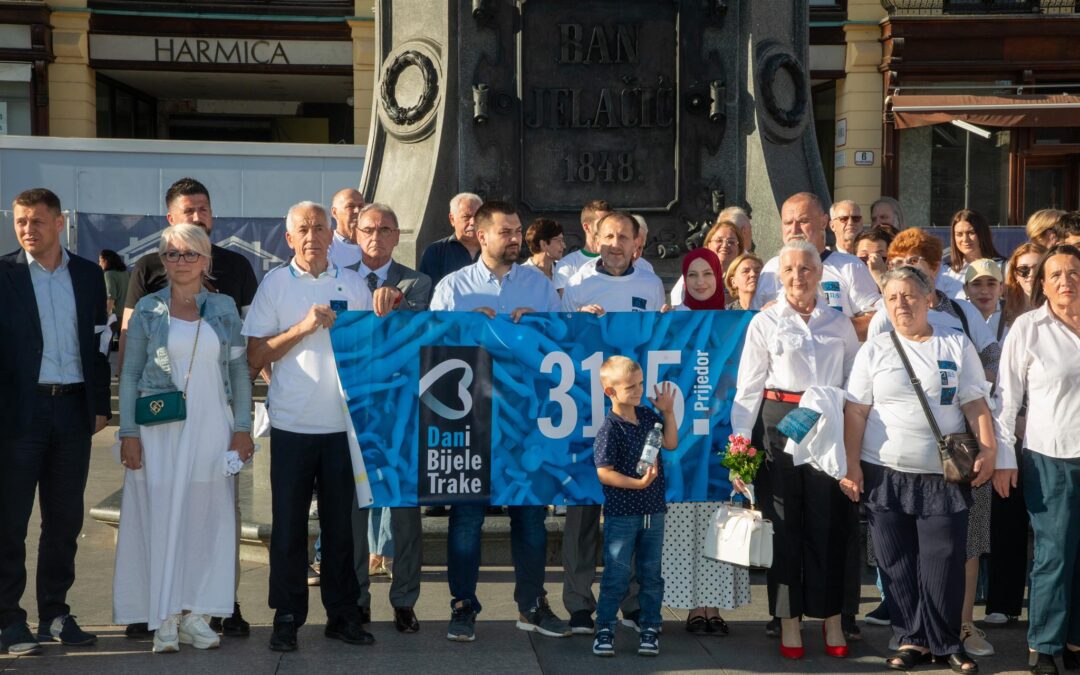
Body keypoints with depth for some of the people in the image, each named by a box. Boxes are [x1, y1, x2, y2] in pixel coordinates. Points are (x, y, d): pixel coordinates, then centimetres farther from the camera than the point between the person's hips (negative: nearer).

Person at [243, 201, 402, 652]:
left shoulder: (353, 284, 9)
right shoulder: (275, 284, 2)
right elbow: (255, 357, -2)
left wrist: (385, 309, -5)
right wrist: (303, 327, -13)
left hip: (343, 423, 2)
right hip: (292, 424, -2)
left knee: (340, 522, 8)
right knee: (289, 524, 4)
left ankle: (343, 614, 18)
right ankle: (287, 617, 14)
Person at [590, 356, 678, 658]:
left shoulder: (647, 415, 5)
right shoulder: (609, 429, -15)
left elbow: (671, 444, 8)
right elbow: (604, 473, -18)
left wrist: (668, 412, 0)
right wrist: (638, 483, -25)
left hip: (653, 511, 6)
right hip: (621, 514, -6)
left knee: (651, 574, 12)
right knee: (616, 575, 1)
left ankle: (650, 629, 21)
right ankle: (605, 628, 13)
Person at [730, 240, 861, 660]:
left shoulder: (840, 323, 11)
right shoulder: (765, 323, 4)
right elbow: (748, 389, 1)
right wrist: (740, 442, -7)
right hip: (781, 424, -1)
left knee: (829, 523, 2)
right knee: (784, 523, 2)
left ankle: (832, 619, 14)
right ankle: (789, 623, 11)